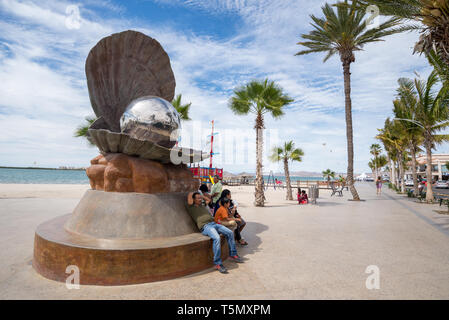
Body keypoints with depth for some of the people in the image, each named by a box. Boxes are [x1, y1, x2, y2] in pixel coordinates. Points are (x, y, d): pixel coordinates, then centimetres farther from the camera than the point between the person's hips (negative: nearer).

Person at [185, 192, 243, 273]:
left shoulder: (203, 206, 30)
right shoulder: (190, 207, 9)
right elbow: (189, 195, -1)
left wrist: (201, 195, 37)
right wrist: (194, 193, 18)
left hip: (213, 223, 8)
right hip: (205, 226, -8)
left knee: (230, 233, -6)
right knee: (217, 238, -33)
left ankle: (233, 255, 8)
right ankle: (217, 263, -23)